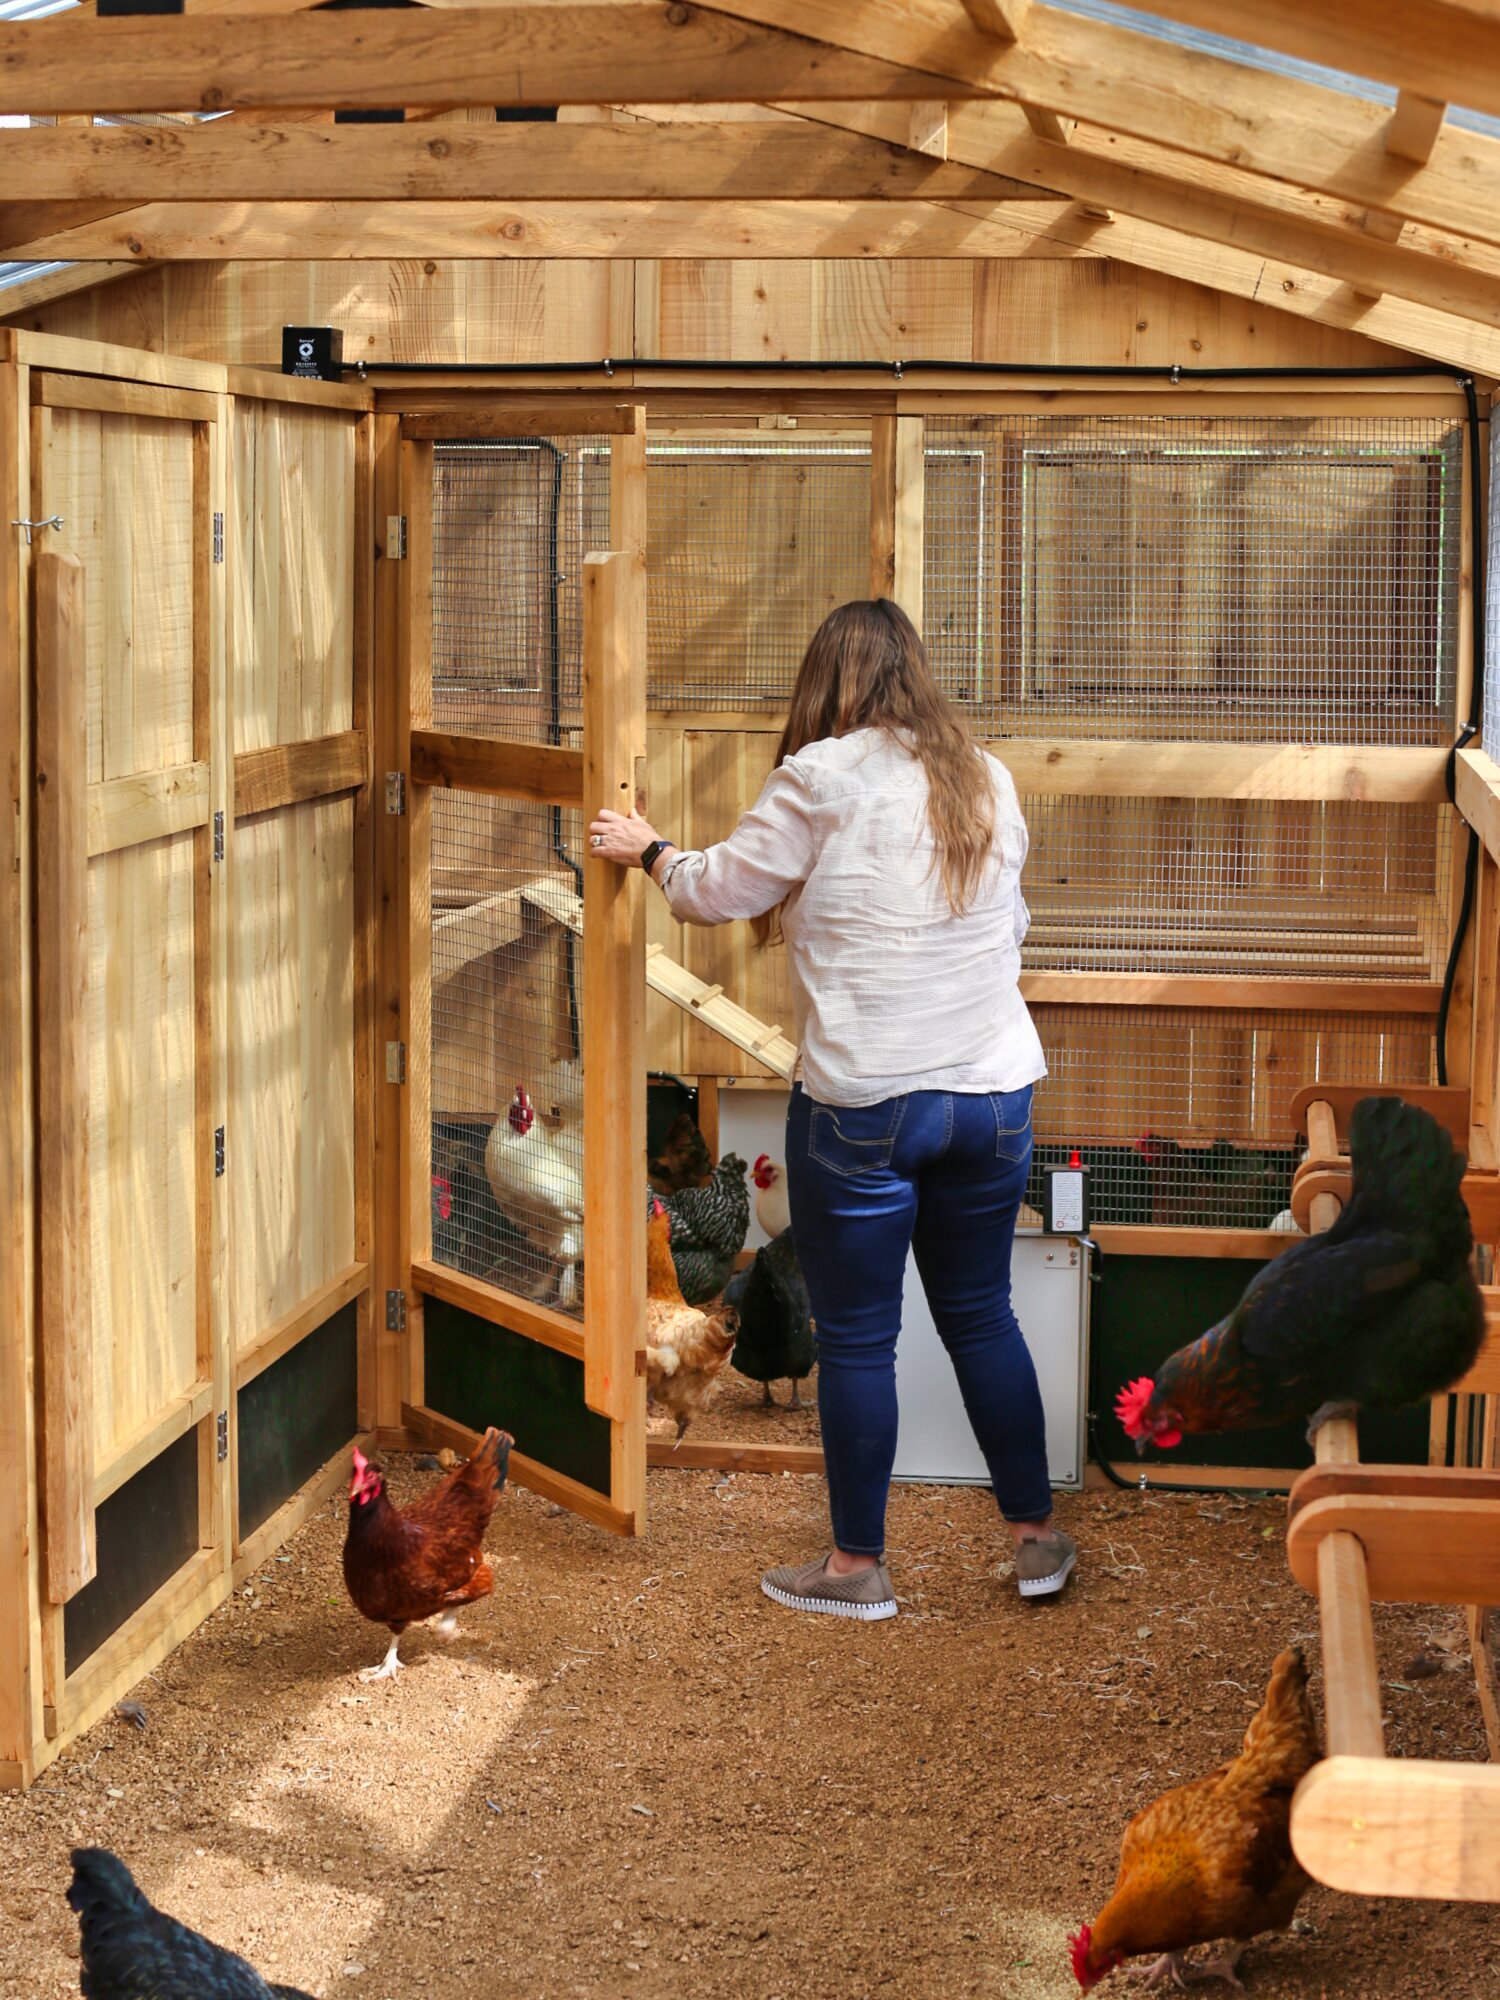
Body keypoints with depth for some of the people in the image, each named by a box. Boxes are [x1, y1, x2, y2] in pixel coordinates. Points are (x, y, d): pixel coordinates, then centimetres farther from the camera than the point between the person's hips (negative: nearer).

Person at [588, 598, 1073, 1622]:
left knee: (857, 1338, 6)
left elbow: (720, 891, -2)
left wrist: (650, 850, 17)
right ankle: (1038, 1537, 23)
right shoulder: (988, 780, 7)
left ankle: (859, 1566, 16)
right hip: (995, 1092, 5)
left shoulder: (824, 777, -9)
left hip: (862, 1103, -5)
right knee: (982, 1315, 17)